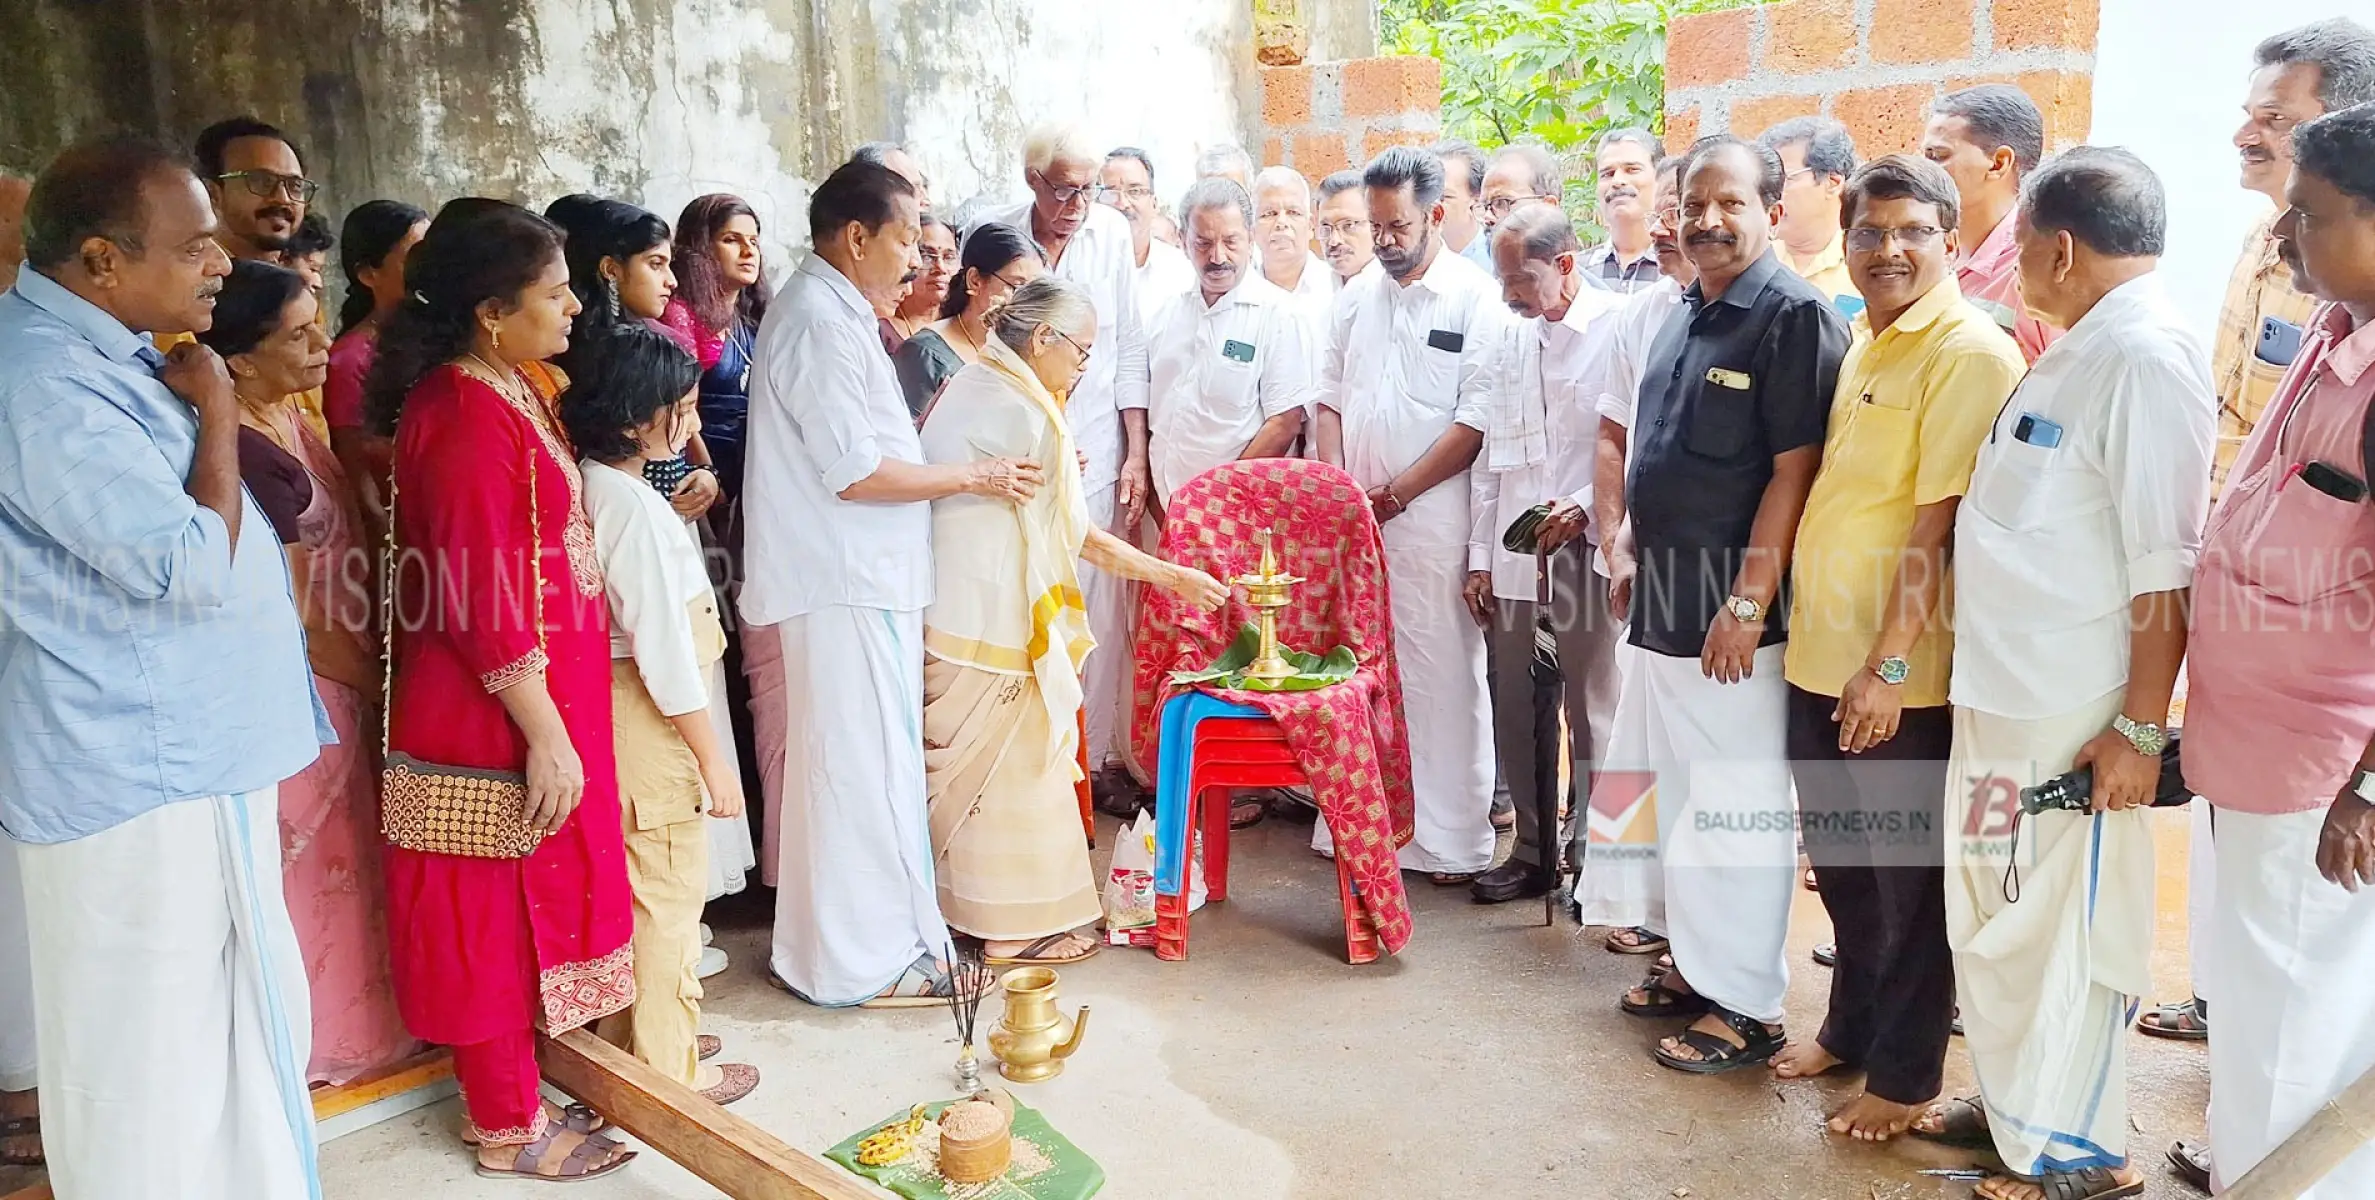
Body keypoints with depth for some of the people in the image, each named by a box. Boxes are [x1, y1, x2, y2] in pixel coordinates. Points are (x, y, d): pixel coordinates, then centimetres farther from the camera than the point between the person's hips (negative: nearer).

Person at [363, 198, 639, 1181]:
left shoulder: (508, 388, 8)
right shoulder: (469, 419, -22)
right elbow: (485, 607, -23)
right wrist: (546, 735, -20)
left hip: (534, 697, 9)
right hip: (500, 715, -9)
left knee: (521, 902, 18)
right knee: (500, 907, 5)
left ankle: (506, 1097, 34)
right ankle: (506, 1126, 22)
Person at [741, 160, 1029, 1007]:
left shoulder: (828, 309, 16)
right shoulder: (821, 322, -16)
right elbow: (855, 471, -20)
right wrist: (972, 477, -13)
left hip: (853, 580, 10)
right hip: (842, 589, -10)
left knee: (839, 766, 17)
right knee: (861, 768, -2)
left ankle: (833, 942, 30)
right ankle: (866, 959, 9)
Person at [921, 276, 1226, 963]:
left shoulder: (969, 386, 13)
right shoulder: (1025, 413, -16)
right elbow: (1080, 538, -10)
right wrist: (1168, 575, -1)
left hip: (948, 612, 9)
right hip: (992, 618, -9)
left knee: (970, 765, 18)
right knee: (1012, 766, 2)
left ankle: (967, 901, 30)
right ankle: (1015, 927, 13)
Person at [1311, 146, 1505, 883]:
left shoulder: (1477, 300, -4)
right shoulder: (1357, 297, 13)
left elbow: (1476, 423, -10)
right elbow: (1330, 399, 14)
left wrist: (1394, 495, -10)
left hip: (1432, 519, -5)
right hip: (1350, 517, 5)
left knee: (1442, 675, -1)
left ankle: (1452, 839, 10)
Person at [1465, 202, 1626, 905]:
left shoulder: (1620, 330, -7)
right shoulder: (1509, 337, 13)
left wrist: (1584, 507, -20)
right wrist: (1479, 555, 13)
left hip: (1588, 555, -6)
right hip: (1512, 562, 6)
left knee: (1593, 714, 3)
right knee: (1519, 717, 12)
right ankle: (1534, 852, 27)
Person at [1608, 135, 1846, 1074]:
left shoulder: (1795, 317, -12)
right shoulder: (1684, 315, 13)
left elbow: (1793, 472, -17)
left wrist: (1746, 605, -19)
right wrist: (1630, 550, 17)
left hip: (1732, 610, -8)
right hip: (1662, 601, 8)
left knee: (1738, 810, 1)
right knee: (1680, 796, 17)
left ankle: (1747, 1005, 14)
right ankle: (1696, 963, 32)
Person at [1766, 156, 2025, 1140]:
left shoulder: (1970, 352, -13)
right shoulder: (1861, 342, 12)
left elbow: (1938, 521, -18)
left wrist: (1890, 662, -20)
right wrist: (1812, 631, 15)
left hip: (1898, 670, -8)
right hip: (1818, 652, 8)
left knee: (1907, 876, 7)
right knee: (1839, 861, 19)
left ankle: (1905, 1073, 23)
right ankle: (1851, 1027, 37)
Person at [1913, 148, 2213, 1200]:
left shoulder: (2145, 357, -16)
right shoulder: (2074, 353, 13)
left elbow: (2166, 570, -20)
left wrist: (2140, 726, -20)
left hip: (2072, 717, -9)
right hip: (1997, 693, 9)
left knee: (2065, 926, 4)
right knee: (1989, 914, 19)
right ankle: (2011, 1104, 36)